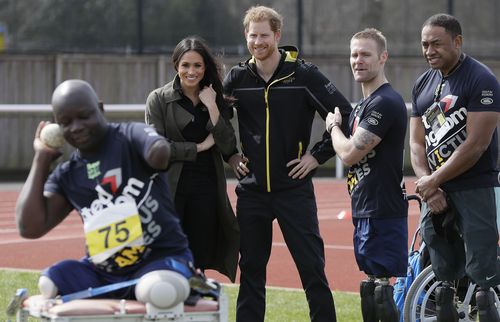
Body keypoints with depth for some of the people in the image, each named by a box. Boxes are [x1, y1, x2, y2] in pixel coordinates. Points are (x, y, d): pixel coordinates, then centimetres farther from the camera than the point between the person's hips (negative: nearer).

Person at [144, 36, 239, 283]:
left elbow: (228, 148, 1)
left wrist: (212, 108, -7)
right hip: (171, 189, -3)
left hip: (206, 190, 3)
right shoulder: (159, 99, 1)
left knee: (198, 264, 4)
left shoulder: (216, 101, 11)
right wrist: (199, 147, -6)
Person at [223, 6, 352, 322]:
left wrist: (318, 155, -7)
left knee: (312, 266, -4)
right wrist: (230, 154, 7)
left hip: (294, 187, -3)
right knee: (251, 269, 8)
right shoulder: (238, 77, 4)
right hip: (251, 189, 3)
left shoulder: (304, 75, -6)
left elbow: (345, 116, -5)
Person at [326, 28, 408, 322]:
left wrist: (334, 125, 0)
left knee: (380, 285, -11)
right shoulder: (364, 105, 18)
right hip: (366, 210, 10)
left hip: (383, 211, -10)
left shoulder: (385, 103, -15)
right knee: (371, 287, 12)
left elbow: (350, 153, -17)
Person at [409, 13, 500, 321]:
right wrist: (427, 185, -5)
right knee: (444, 272, 10)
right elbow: (417, 142, 12)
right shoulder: (423, 84, 14)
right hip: (436, 192, 7)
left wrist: (434, 180, -12)